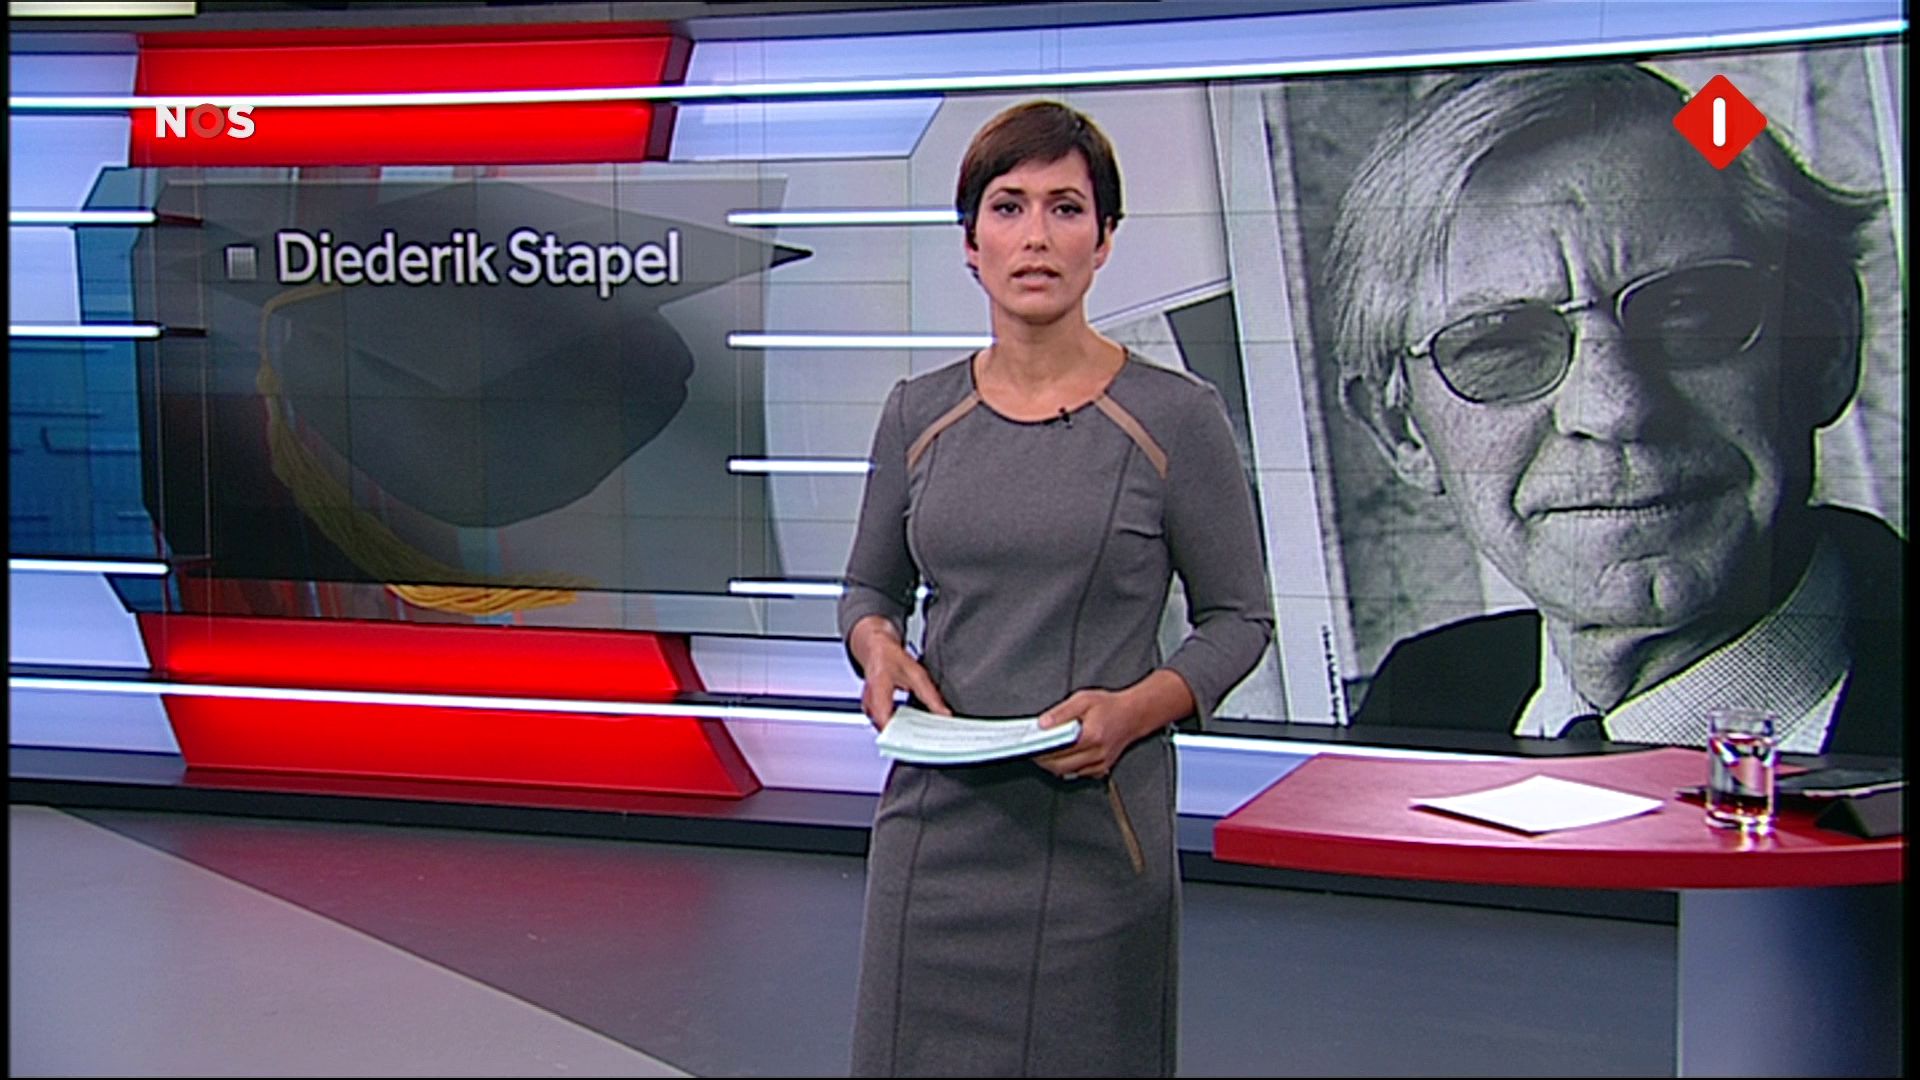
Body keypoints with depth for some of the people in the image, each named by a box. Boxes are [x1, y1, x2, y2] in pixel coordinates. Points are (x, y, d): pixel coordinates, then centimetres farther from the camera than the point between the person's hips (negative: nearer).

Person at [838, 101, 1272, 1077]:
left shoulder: (1175, 418, -6)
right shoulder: (917, 414, 4)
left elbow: (1237, 617, 0)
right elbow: (868, 586, 15)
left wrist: (1138, 705, -17)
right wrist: (879, 647, -7)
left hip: (1097, 818, -3)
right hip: (936, 812, 3)